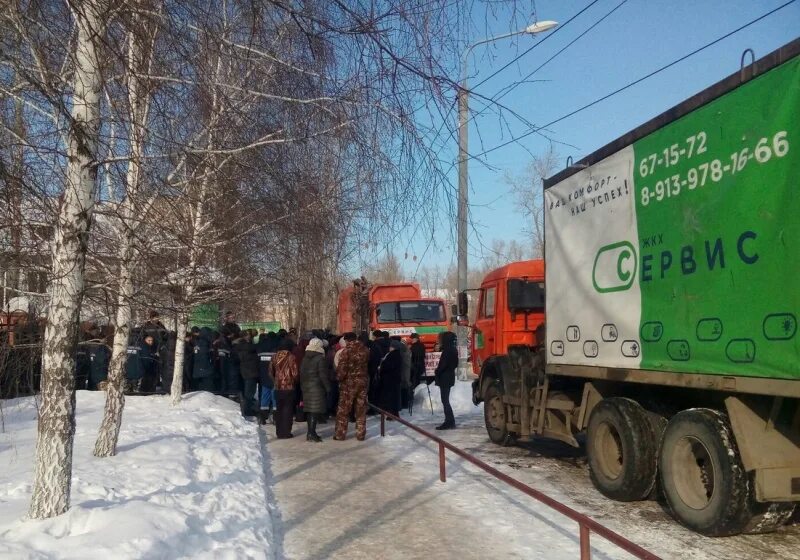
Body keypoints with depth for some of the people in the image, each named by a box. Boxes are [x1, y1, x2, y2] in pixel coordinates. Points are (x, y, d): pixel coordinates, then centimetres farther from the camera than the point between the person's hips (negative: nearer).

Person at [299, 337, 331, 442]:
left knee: (309, 410, 12)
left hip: (306, 387, 7)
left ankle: (310, 432, 18)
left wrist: (302, 386, 17)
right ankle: (312, 433, -8)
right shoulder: (320, 359, -12)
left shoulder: (305, 359, 9)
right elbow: (323, 375, -13)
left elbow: (301, 373, 11)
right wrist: (328, 387, -6)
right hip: (317, 387, -7)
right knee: (315, 410, -5)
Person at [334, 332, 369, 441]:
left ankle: (340, 434, 9)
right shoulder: (365, 350, 1)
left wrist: (339, 378, -1)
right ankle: (360, 434, 14)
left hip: (349, 382, -4)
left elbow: (341, 368, -14)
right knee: (361, 409, 11)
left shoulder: (346, 351, -13)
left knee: (343, 409, 6)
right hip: (363, 381, 4)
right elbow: (367, 364, 7)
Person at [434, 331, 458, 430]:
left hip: (444, 378, -10)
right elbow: (455, 364, 17)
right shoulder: (453, 349, 11)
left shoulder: (447, 350, -19)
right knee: (446, 400, 14)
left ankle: (449, 421, -5)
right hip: (449, 376, 10)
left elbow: (442, 365, -21)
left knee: (445, 400, -5)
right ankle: (450, 421, 17)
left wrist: (437, 372, -5)